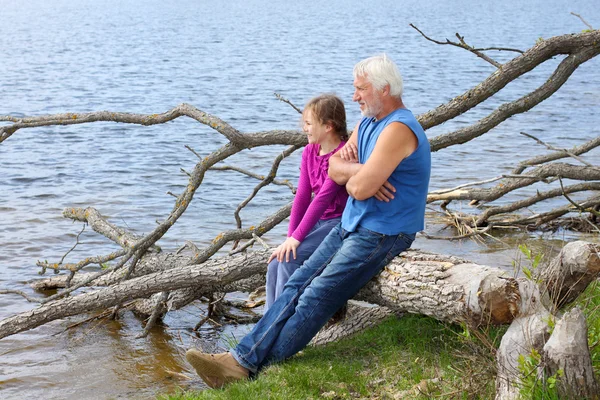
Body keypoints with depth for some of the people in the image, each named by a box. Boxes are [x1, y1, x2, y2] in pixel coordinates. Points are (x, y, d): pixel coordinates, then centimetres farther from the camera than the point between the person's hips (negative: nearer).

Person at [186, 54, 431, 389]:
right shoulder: (369, 122, 13)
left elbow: (361, 188, -25)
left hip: (382, 235, -9)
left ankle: (249, 369, -16)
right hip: (351, 225, 9)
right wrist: (361, 172, -11)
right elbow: (335, 167, 11)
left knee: (317, 296, -16)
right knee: (297, 285, -4)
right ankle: (242, 356, -8)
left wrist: (352, 177, -1)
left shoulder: (398, 129, -19)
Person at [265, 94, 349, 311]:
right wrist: (291, 237, -5)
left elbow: (323, 198, -23)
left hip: (340, 221, -7)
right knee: (275, 264, -9)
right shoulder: (309, 151, 6)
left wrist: (296, 238, -24)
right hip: (317, 221, 8)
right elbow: (302, 196, 3)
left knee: (289, 258, -24)